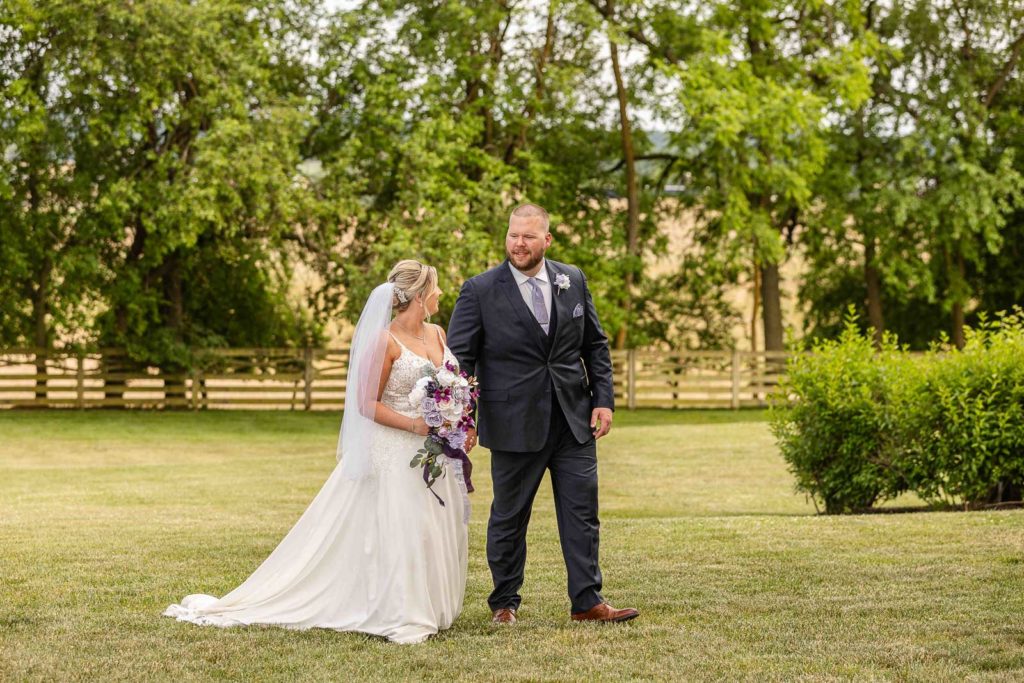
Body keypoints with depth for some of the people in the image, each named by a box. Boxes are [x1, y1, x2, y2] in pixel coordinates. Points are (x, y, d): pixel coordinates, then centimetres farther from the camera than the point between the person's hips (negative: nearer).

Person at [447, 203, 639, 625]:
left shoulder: (573, 281, 5)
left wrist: (604, 400, 2)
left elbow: (595, 345, 12)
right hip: (515, 425, -3)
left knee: (582, 514, 4)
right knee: (509, 518, 8)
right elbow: (459, 359, -6)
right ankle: (504, 603, 20)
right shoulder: (480, 291, -6)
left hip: (574, 421, 3)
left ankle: (587, 602, 11)